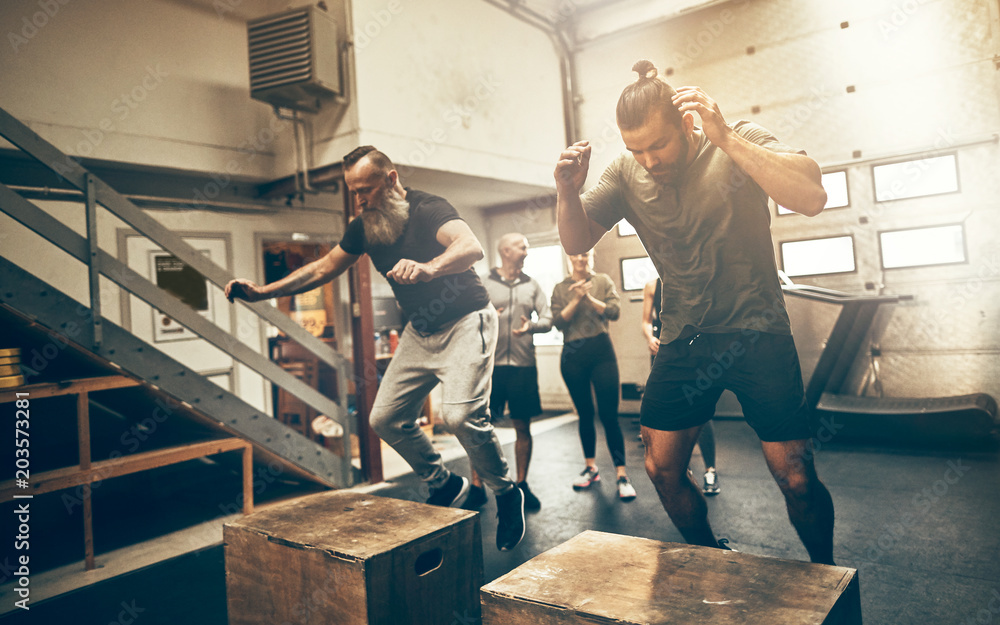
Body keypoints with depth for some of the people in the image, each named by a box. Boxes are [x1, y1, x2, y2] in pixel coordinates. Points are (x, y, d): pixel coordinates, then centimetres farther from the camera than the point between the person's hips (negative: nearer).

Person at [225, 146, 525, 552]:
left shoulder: (429, 210, -20)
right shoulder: (363, 228, 2)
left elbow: (471, 247, -40)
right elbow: (322, 269, 12)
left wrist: (429, 268, -60)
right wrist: (264, 291, 5)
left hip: (465, 321, -8)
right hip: (419, 331, 8)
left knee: (461, 414, -26)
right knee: (385, 419, 3)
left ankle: (506, 495, 0)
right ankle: (445, 485, 24)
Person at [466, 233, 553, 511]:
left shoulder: (532, 285, 13)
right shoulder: (483, 284, 4)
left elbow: (547, 319, 7)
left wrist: (531, 326, -14)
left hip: (523, 365, 3)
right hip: (491, 365, -2)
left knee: (523, 427, 8)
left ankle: (522, 485, 21)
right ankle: (477, 488, 11)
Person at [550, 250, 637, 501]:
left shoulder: (603, 281, 8)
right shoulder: (560, 288, 9)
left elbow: (615, 311, -5)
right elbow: (558, 322, -2)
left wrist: (589, 298, -16)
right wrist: (576, 299, -12)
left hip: (601, 351, -1)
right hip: (573, 355, 2)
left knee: (609, 414, -6)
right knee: (584, 414, 9)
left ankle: (621, 474, -3)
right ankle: (591, 468, 22)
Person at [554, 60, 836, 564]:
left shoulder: (738, 144, -9)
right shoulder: (627, 174, 0)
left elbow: (811, 197, -24)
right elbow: (577, 243, 1)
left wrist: (725, 139, -31)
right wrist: (567, 192, -19)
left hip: (756, 333, -3)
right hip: (683, 341, 3)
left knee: (795, 476, -4)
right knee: (662, 468, 3)